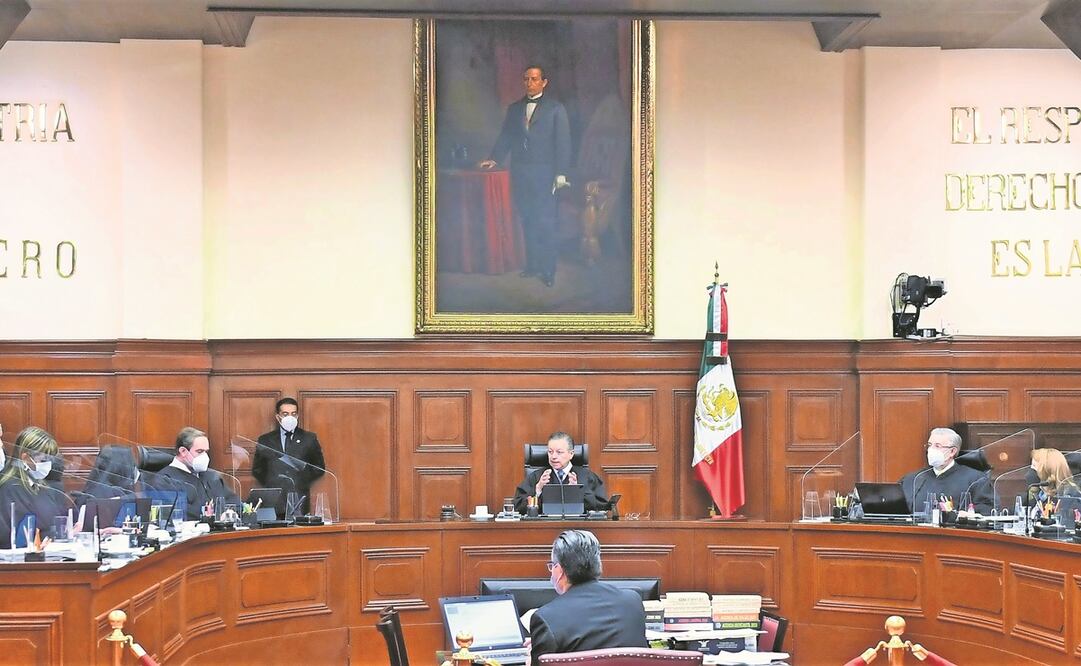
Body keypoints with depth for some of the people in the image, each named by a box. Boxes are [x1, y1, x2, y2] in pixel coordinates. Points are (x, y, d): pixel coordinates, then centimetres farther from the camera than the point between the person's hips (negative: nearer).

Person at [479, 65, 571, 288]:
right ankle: (532, 264, 10)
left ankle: (548, 269, -4)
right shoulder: (514, 109, 15)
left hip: (544, 173, -4)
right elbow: (505, 138, 14)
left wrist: (561, 173, -9)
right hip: (519, 173, 4)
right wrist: (494, 159, -2)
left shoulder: (555, 108, 3)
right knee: (527, 221, 5)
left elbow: (563, 142, -1)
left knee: (545, 221, -8)